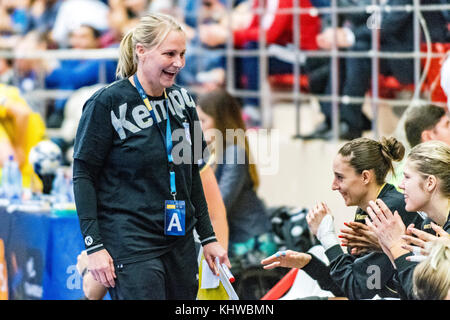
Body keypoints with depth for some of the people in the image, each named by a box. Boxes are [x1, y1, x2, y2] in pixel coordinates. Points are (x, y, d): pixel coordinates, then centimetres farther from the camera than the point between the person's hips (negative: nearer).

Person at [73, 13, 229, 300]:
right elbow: (84, 176, -8)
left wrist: (208, 237, 16)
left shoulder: (182, 99, 9)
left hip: (180, 241, 6)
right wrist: (94, 245, -14)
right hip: (130, 242, -6)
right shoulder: (107, 103, -9)